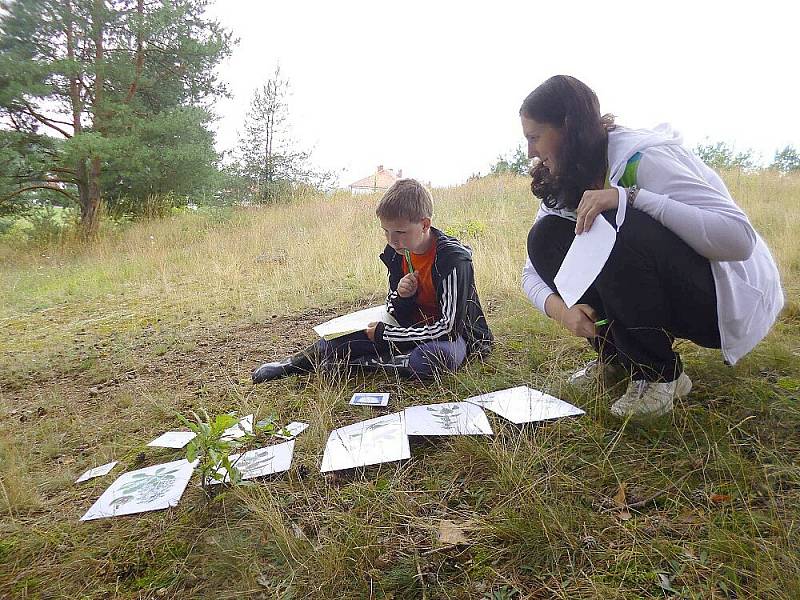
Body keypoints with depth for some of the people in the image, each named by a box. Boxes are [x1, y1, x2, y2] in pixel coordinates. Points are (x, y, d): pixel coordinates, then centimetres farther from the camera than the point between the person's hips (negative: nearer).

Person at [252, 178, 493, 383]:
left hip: (454, 333, -6)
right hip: (415, 328, 6)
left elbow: (447, 325, -25)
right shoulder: (397, 253, -5)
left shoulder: (453, 259, -25)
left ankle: (357, 362, -22)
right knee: (346, 334, -11)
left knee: (437, 356, -40)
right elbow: (397, 314, 3)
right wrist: (401, 297, -23)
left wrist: (384, 333, -22)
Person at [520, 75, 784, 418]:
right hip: (655, 294, 7)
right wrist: (559, 308, -22)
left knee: (614, 228, -34)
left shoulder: (639, 157, -22)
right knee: (546, 238, -11)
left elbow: (740, 238, -31)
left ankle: (660, 373, -15)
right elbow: (533, 271, 0)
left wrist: (628, 197, -37)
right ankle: (616, 356, 0)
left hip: (727, 294, -7)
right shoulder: (565, 183, 0)